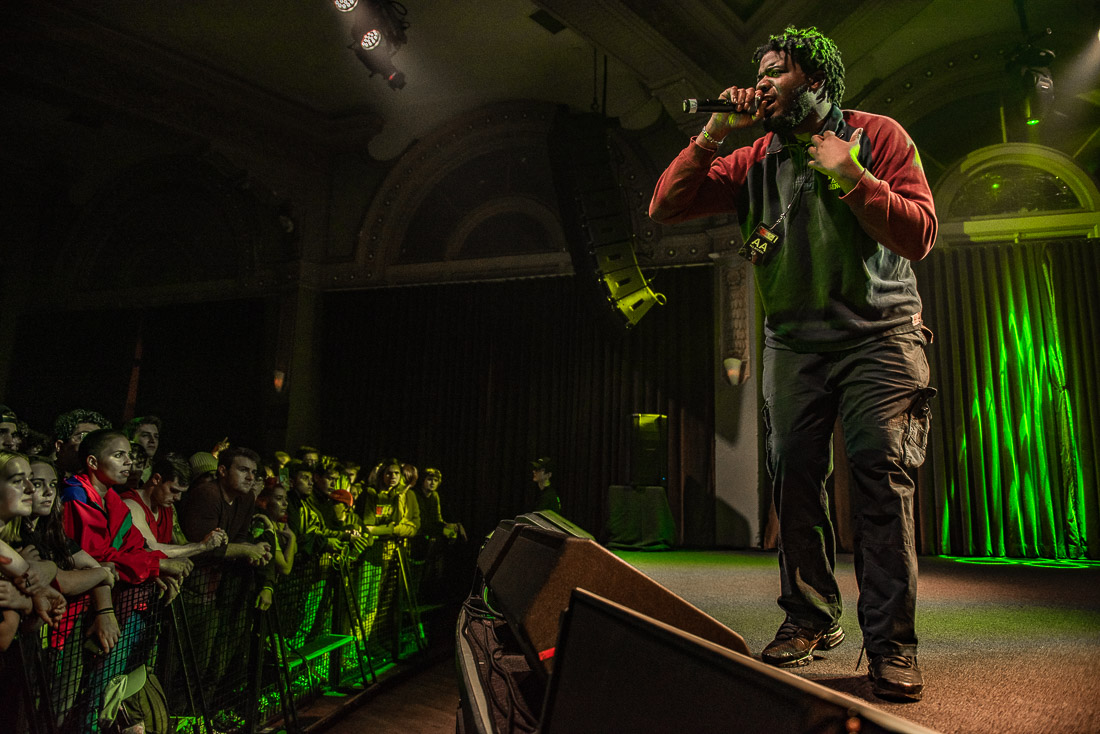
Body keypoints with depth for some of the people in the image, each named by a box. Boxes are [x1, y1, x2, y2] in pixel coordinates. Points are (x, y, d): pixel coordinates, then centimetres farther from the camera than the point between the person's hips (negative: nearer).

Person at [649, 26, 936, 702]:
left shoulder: (877, 135, 2)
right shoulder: (756, 160, 10)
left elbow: (920, 235, -7)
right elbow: (665, 208, 3)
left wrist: (850, 176, -16)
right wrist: (715, 133, -4)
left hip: (878, 335, -3)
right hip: (794, 344, 4)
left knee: (883, 476, -11)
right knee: (794, 477, 2)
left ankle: (892, 642, -3)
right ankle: (812, 621, 16)